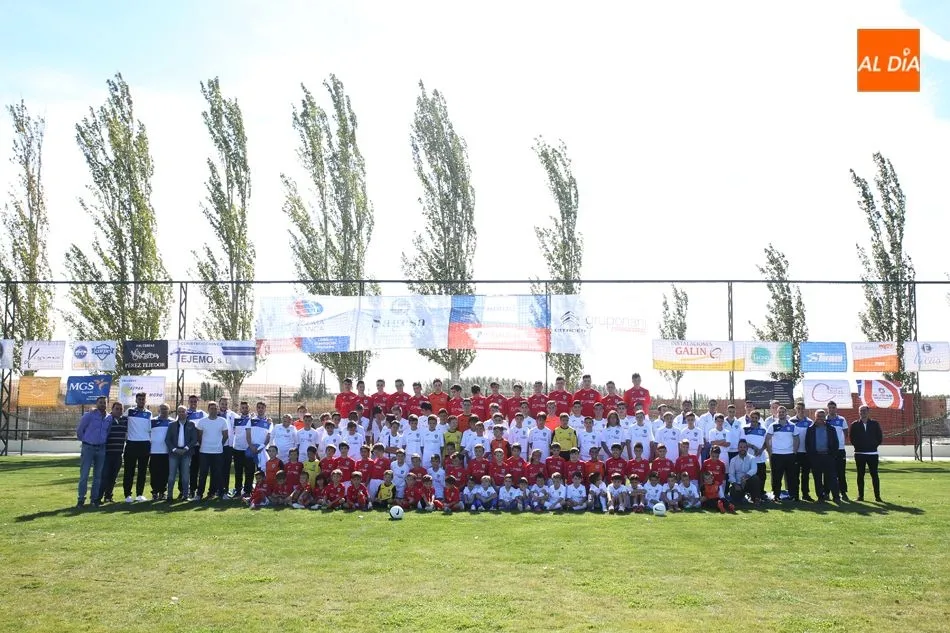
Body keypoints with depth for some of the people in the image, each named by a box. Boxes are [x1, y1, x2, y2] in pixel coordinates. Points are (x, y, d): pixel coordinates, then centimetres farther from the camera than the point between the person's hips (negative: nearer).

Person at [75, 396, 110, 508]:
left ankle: (95, 498, 14)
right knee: (84, 475, -6)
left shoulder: (109, 418, 7)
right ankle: (81, 499, -2)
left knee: (98, 475, 7)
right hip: (88, 448, -4)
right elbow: (79, 430, 0)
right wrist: (84, 440, 7)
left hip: (101, 448, 4)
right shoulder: (89, 415, -6)